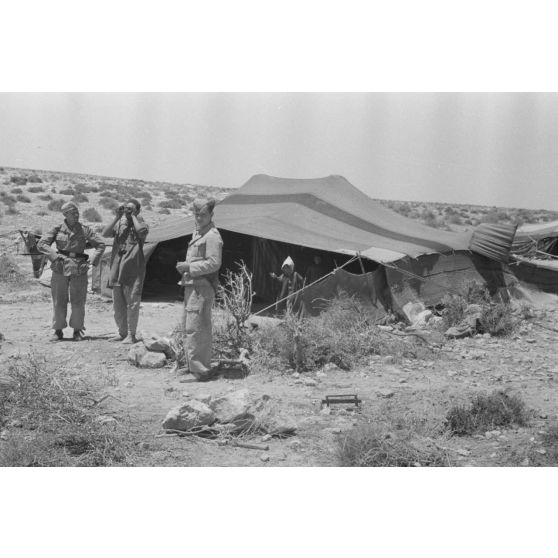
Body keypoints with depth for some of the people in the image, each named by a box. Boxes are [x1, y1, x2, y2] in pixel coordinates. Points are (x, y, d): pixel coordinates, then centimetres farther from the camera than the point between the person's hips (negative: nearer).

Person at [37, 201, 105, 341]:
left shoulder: (85, 230, 3)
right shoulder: (57, 229, 1)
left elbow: (101, 245, 8)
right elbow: (41, 244, -3)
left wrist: (93, 262, -2)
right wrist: (55, 256, -14)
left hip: (79, 270, 0)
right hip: (60, 269, 0)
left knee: (78, 302, 0)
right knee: (59, 301, 2)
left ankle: (77, 330, 13)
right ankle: (58, 331, 14)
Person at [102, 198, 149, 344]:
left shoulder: (141, 224, 3)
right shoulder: (119, 224, 14)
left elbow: (141, 231, -21)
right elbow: (105, 234, 0)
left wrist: (133, 216, -8)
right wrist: (117, 217, -4)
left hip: (133, 267, -5)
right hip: (117, 266, 5)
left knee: (132, 302, -5)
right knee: (117, 303, 10)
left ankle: (131, 334, 2)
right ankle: (122, 332, 21)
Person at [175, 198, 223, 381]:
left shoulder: (212, 236, -12)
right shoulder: (197, 233, 19)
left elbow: (213, 263, -19)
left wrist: (189, 267, -17)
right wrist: (183, 266, 11)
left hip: (203, 287, -11)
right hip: (192, 286, 11)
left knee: (194, 328, -13)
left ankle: (199, 367, -10)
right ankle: (202, 366, 23)